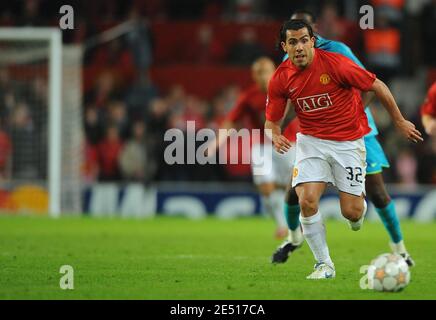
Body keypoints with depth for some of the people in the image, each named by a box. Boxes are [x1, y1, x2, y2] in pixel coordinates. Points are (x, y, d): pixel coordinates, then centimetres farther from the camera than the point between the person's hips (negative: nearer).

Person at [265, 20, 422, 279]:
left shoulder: (335, 64, -20)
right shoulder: (280, 79, -8)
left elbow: (378, 86, -9)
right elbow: (272, 119, 4)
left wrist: (399, 121, -1)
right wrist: (276, 136, -20)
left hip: (348, 142, -2)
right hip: (311, 141, 2)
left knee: (351, 212, -6)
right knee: (307, 201, -20)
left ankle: (360, 200, 36)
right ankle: (324, 264, -2)